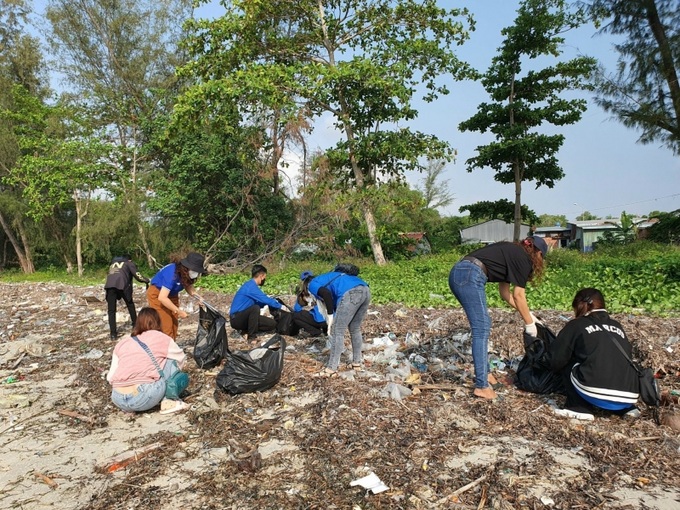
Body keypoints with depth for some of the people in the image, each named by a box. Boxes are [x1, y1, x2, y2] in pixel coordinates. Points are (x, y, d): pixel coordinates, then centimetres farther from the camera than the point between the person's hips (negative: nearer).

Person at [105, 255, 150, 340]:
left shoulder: (113, 264, 38)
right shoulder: (129, 263, 23)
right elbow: (137, 275, 11)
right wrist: (147, 280, 26)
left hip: (110, 285, 3)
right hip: (122, 285, -3)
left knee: (111, 310, 8)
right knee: (130, 305, 19)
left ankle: (113, 334, 2)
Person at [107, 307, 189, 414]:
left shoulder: (122, 342, 15)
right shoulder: (161, 338, 4)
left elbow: (110, 377, 14)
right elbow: (181, 358, 20)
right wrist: (172, 373, 40)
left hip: (118, 400, 5)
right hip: (144, 399, -5)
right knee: (172, 361, 13)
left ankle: (128, 407, 14)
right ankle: (168, 402, 7)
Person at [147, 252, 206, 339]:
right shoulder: (172, 273, -36)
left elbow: (188, 286, 2)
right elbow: (162, 298, -37)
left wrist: (198, 297, -18)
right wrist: (179, 311, -31)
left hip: (171, 294, 7)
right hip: (157, 295, -7)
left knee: (174, 324, 7)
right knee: (166, 327, -10)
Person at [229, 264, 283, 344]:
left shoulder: (252, 286, 11)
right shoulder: (251, 286, -18)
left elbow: (261, 303, 21)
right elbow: (266, 300, -21)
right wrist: (280, 306, -9)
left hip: (245, 317, 9)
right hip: (236, 319, -9)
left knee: (272, 324, 0)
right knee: (255, 308, -36)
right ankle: (251, 337, -23)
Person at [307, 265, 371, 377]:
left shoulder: (312, 285, 14)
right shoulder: (325, 279, 39)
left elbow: (326, 294, -8)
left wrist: (330, 316, -2)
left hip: (351, 294, -9)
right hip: (365, 290, 9)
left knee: (337, 332, 2)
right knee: (355, 329, 23)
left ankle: (331, 369, 7)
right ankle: (357, 362, 32)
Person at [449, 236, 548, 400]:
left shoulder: (511, 253, 29)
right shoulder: (523, 259, 5)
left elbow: (505, 292, 30)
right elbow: (518, 296, 5)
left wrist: (527, 314, 33)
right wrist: (529, 323, 16)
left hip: (457, 273, 10)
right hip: (470, 277, -10)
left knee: (482, 326, 17)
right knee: (482, 329, -7)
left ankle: (483, 373, 25)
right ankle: (481, 386, -6)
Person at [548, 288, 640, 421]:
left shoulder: (576, 325, 10)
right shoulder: (617, 326, 23)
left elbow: (555, 360, 8)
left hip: (595, 394, -6)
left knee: (566, 365, 18)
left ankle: (580, 408, 8)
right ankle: (626, 409, 18)